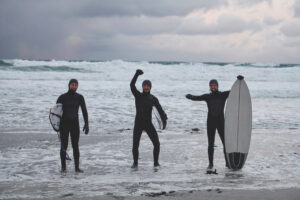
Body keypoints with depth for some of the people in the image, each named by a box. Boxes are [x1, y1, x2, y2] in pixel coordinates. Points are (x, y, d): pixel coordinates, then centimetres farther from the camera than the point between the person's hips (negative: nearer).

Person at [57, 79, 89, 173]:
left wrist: (86, 124, -4)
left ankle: (77, 167, 6)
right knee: (64, 146, -1)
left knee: (75, 146, 2)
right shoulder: (62, 97, -4)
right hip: (64, 124, -2)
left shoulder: (79, 97, 3)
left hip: (75, 124, 2)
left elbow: (84, 111, 4)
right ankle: (63, 167, 8)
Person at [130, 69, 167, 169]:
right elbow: (132, 85, -12)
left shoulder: (153, 99, 6)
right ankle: (135, 163, 19)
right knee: (135, 146, -5)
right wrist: (137, 74, -23)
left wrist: (164, 121, -15)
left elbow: (160, 110, -1)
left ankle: (156, 163, 10)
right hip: (138, 124, -1)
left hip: (149, 124, 1)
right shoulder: (138, 95, 4)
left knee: (156, 144, -8)